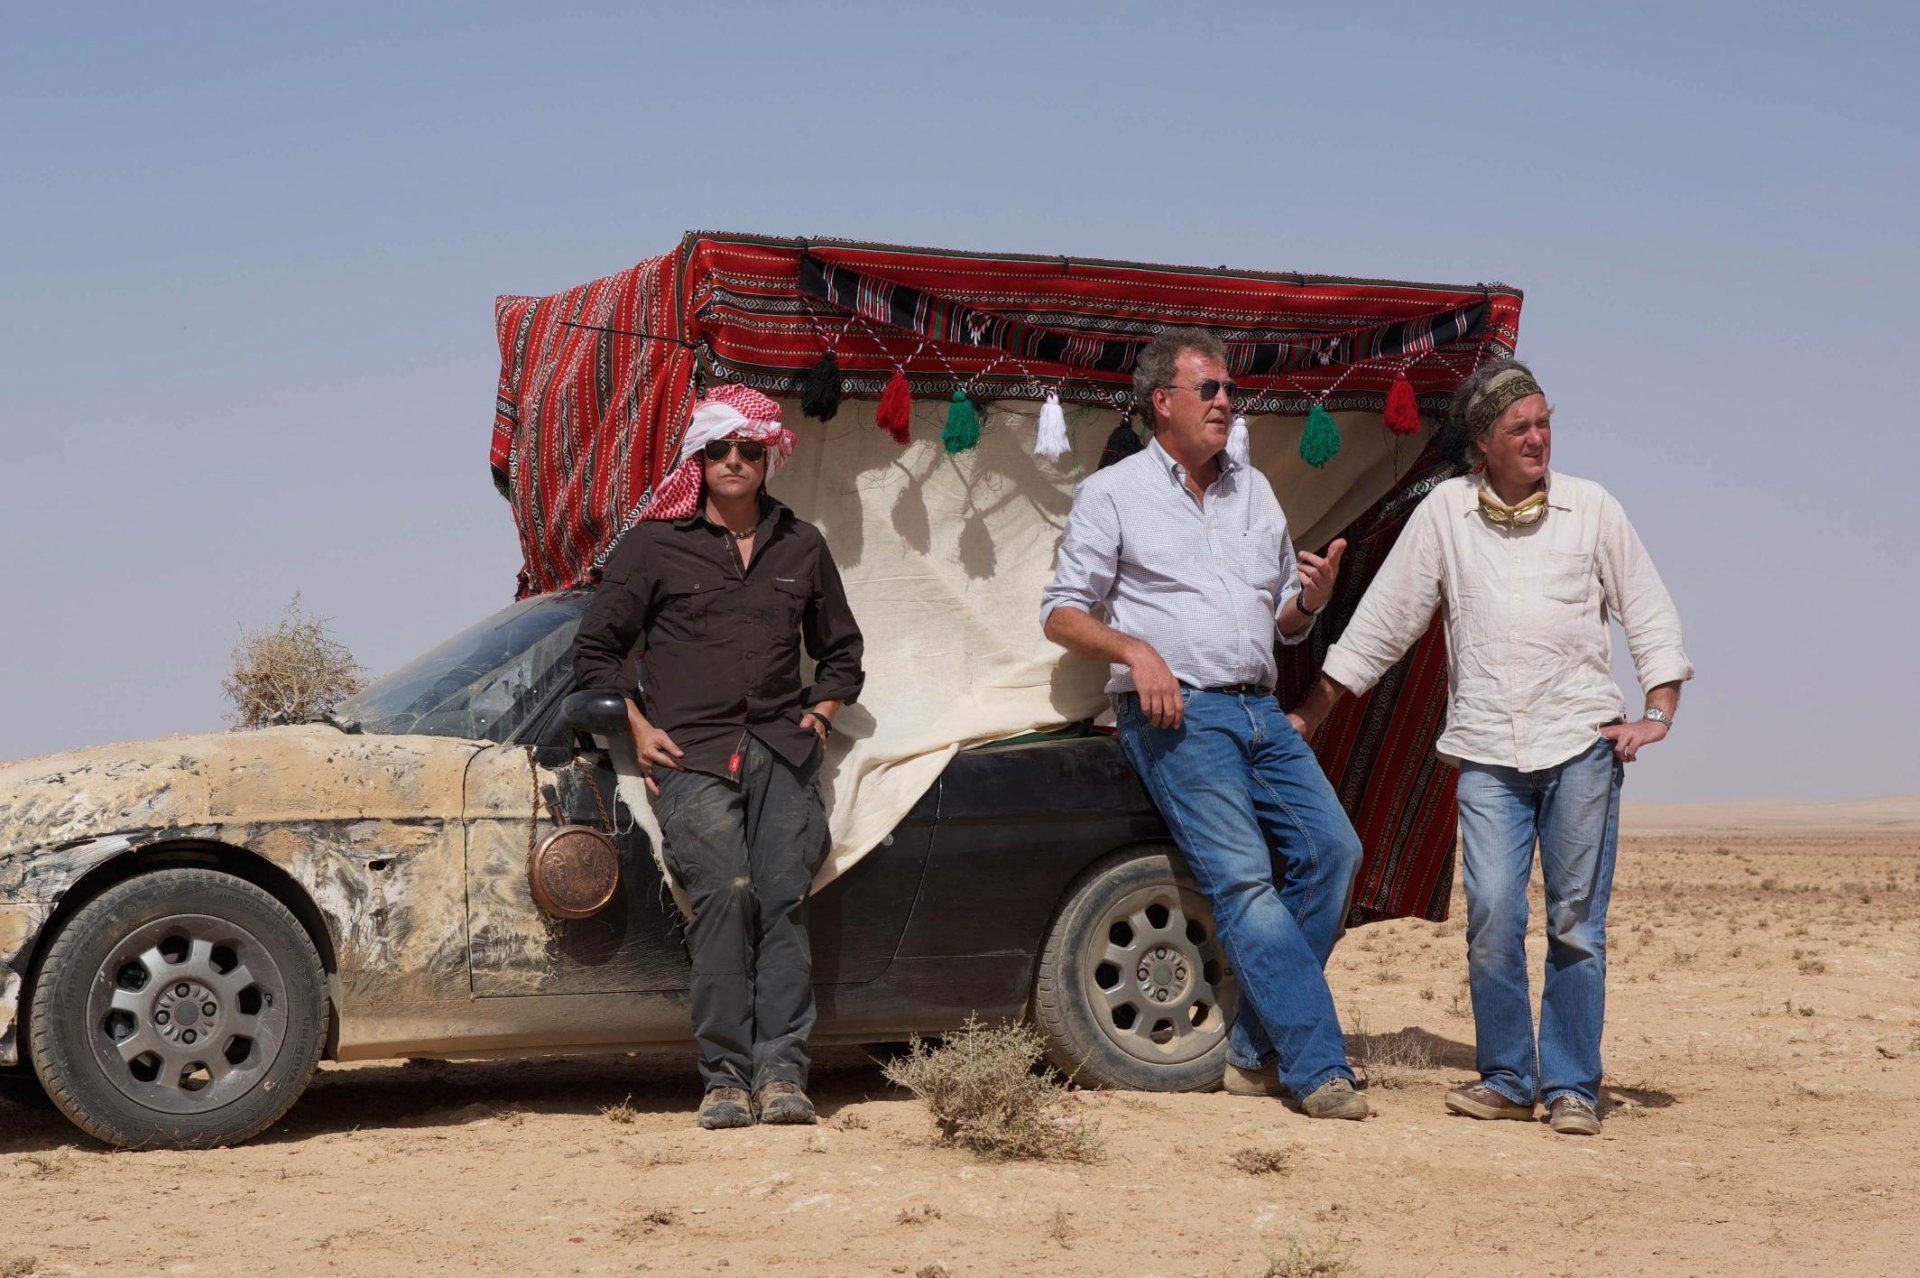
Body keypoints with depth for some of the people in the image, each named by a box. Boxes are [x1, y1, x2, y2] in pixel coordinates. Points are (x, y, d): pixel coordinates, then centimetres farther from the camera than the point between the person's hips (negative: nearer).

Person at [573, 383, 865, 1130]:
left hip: (781, 752, 3)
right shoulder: (655, 545, 10)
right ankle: (725, 1077, -18)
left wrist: (819, 713, 12)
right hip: (690, 753, -3)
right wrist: (638, 728, 1)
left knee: (784, 898, -13)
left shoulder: (801, 548, 19)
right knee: (724, 893, -19)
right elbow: (595, 649, 12)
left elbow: (841, 651, 30)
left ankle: (781, 1072, -15)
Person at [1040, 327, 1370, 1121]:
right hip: (1176, 713, -6)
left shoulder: (1254, 491, 22)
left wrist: (1313, 597, 1)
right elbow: (1062, 612, 2)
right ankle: (1317, 1068, -18)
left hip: (1260, 710, 6)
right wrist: (1135, 649, -15)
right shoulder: (1113, 492, 6)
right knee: (1242, 878, -16)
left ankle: (1258, 1052, -1)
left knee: (1331, 848, -8)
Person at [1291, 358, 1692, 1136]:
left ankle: (1572, 1086, 9)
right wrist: (1306, 718, 10)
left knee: (1577, 924, 0)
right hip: (1487, 751, 0)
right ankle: (1506, 1079, 8)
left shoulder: (1591, 509, 7)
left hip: (1582, 742, 0)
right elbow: (1380, 622, 11)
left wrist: (1658, 713, 1)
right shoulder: (1445, 512, 7)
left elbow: (1650, 616, 13)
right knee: (1492, 918, -7)